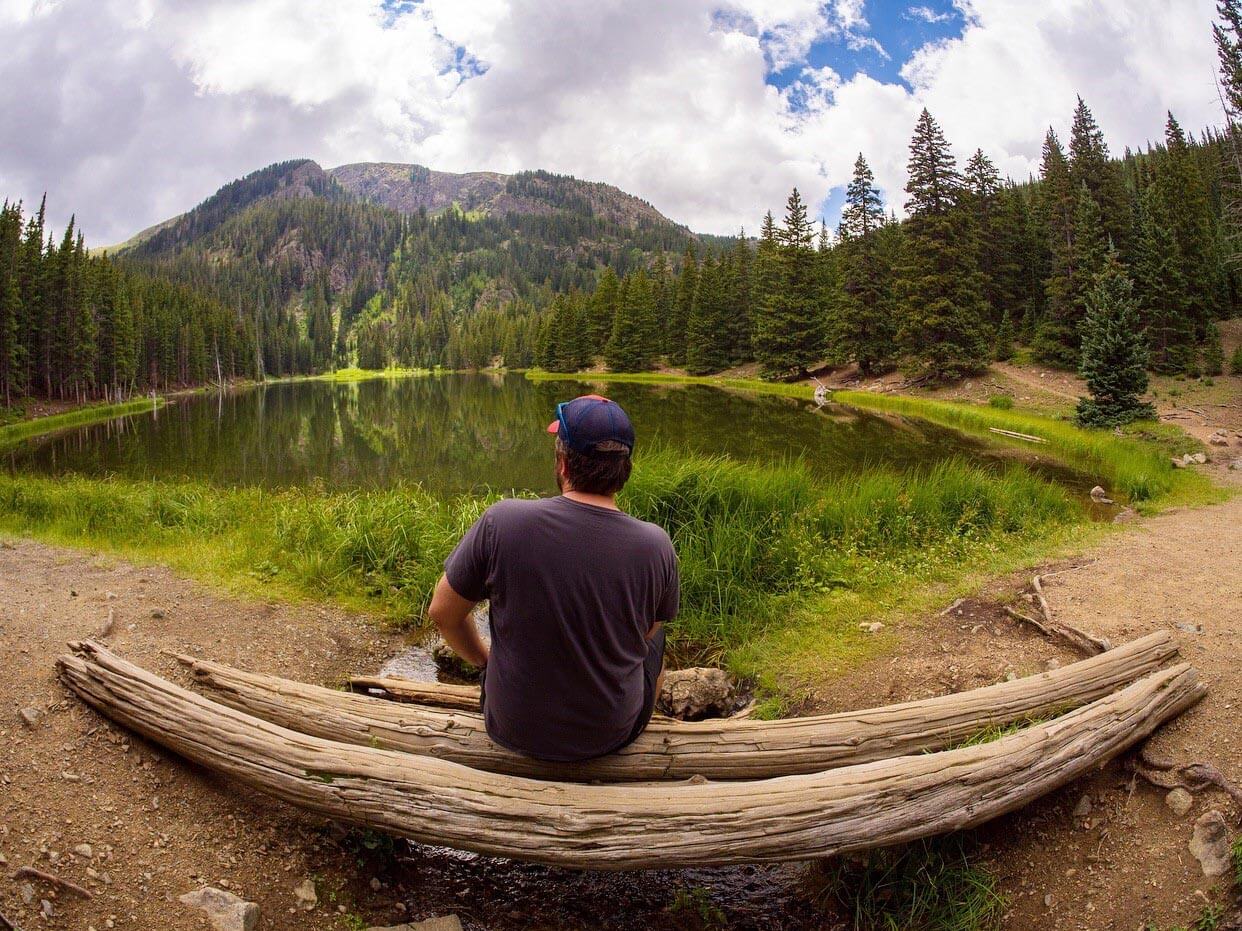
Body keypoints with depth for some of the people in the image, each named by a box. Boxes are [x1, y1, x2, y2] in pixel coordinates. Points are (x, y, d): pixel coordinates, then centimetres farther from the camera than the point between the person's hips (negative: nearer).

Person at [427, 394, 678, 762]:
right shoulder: (656, 545, -19)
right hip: (613, 733, 1)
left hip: (514, 731, 0)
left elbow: (443, 614, -9)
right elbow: (648, 630, 0)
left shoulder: (501, 521, -23)